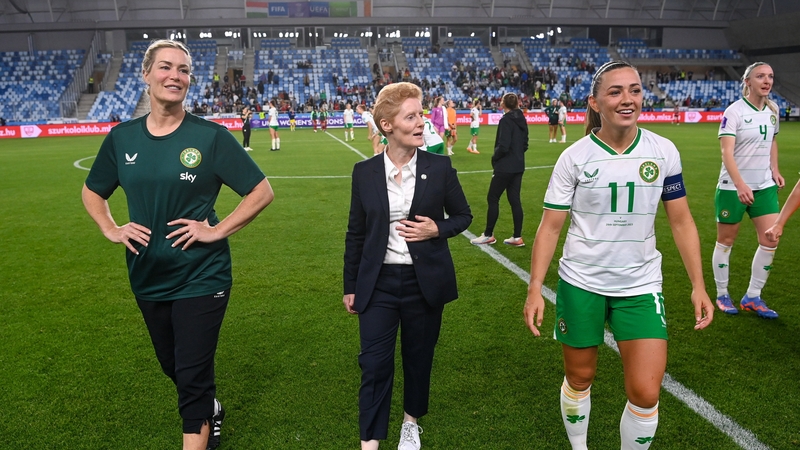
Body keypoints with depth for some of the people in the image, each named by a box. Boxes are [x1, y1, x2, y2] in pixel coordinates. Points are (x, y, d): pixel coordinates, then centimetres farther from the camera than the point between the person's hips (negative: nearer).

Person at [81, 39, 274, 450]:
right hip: (148, 277, 5)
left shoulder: (210, 136, -11)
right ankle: (210, 410, 51)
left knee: (192, 377, -1)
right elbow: (92, 192, 16)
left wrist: (217, 231, -16)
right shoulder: (122, 138, 1)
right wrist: (111, 230, -1)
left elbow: (262, 191, -9)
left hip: (201, 277, -5)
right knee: (172, 367, 23)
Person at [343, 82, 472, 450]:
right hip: (379, 283, 0)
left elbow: (463, 215, 7)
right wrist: (350, 286, 7)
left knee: (418, 358, 16)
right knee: (374, 364, 0)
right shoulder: (364, 172, -3)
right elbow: (356, 234, 4)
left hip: (424, 282, 1)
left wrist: (437, 230, -14)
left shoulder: (439, 167, -5)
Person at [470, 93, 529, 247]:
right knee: (515, 200, 9)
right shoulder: (522, 120, 9)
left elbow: (503, 146, -21)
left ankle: (488, 235, 10)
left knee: (492, 199, 3)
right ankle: (517, 237, 12)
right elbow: (525, 145, 14)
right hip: (518, 166, 8)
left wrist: (494, 158, -6)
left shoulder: (506, 120, -15)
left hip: (505, 167, -8)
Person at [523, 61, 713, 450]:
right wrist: (535, 289, -12)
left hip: (641, 286, 1)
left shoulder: (664, 151, -3)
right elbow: (550, 227, -6)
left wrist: (698, 285, -1)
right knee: (579, 377, 14)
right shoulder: (574, 157, -8)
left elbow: (681, 221, 4)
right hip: (581, 284, -1)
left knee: (646, 393, -4)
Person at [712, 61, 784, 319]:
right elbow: (727, 152, -23)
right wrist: (740, 185, -34)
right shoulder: (734, 111, -14)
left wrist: (774, 169, 7)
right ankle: (722, 295, 21)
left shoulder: (772, 109, 6)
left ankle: (752, 297, 14)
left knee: (770, 239, 0)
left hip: (765, 185, 6)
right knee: (726, 240, 5)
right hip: (733, 187, -6)